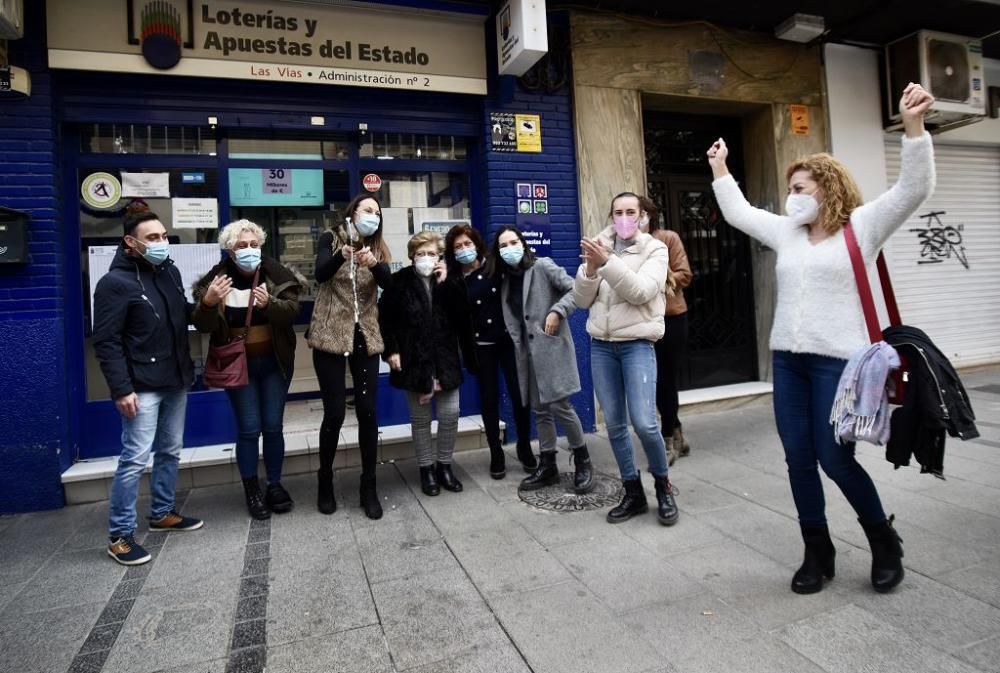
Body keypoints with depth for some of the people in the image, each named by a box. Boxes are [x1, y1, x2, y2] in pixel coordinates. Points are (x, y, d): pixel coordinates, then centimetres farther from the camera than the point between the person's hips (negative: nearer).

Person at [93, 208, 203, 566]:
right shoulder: (115, 283, -12)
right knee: (135, 458, -4)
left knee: (170, 452, 16)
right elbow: (106, 341, -15)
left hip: (176, 382, 7)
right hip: (143, 386, -7)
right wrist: (121, 389, -19)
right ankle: (119, 535, 10)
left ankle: (162, 513, 32)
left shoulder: (170, 271, 8)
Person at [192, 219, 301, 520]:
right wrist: (208, 302, -30)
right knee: (248, 429, 2)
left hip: (274, 363, 1)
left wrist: (269, 303, -34)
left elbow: (292, 310, -15)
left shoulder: (276, 274, -5)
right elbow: (202, 325, -10)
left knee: (273, 427, 8)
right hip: (238, 365, -1)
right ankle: (252, 492, 18)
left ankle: (275, 485, 24)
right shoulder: (216, 277, -7)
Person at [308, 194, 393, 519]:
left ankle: (369, 486, 13)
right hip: (330, 335, -3)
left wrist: (373, 263, -31)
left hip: (366, 337, 3)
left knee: (367, 411, 0)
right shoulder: (331, 239, 1)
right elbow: (320, 274, -18)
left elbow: (388, 282, -11)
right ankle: (325, 481, 20)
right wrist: (342, 255, -37)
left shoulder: (377, 248, 8)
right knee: (335, 412, -2)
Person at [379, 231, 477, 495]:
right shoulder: (400, 280, -2)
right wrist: (391, 350, -8)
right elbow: (385, 317, -1)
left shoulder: (450, 280, 4)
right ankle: (426, 468, 22)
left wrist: (446, 283, -16)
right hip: (414, 360, -2)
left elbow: (462, 315, -10)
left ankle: (444, 465, 22)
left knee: (450, 414, 2)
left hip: (445, 359, 2)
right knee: (420, 417, 8)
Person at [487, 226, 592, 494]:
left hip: (551, 346, -6)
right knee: (540, 409, 10)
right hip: (527, 351, 6)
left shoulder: (542, 266, -4)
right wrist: (516, 343, 2)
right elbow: (512, 319, 15)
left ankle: (583, 462, 11)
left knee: (560, 406, -7)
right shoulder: (506, 279, 14)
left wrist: (557, 311, -18)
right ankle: (547, 466, 20)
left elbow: (576, 289, -9)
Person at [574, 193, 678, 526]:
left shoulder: (655, 249, 0)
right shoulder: (600, 248, 9)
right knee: (614, 424, 6)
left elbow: (640, 292, -17)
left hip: (637, 344, -4)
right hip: (601, 345, 4)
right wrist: (591, 268, -13)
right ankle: (633, 493, 21)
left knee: (644, 422, -13)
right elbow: (582, 300, 4)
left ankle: (663, 486, 13)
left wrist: (608, 261, -25)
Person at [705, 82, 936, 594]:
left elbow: (914, 189, -12)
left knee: (834, 459, -2)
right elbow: (737, 212, 24)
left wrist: (913, 125, -22)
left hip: (838, 360, -6)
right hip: (787, 360, 6)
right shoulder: (786, 232, 15)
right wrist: (719, 167, 25)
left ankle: (884, 540, 26)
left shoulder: (861, 226, 0)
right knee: (798, 460, 7)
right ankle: (818, 553, 22)